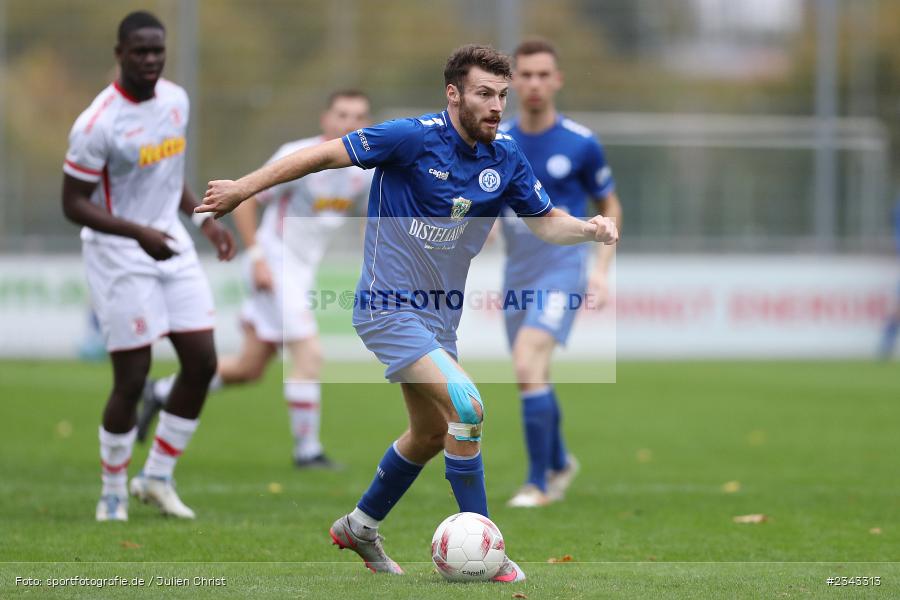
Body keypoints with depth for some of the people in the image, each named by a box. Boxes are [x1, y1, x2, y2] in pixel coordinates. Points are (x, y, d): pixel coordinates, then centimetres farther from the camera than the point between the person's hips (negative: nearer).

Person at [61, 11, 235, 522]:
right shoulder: (98, 124, -19)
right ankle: (113, 494, 12)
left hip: (171, 245, 7)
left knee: (202, 362, 3)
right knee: (132, 379, -5)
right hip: (119, 255, -7)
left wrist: (204, 219, 9)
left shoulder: (176, 101, 5)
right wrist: (138, 233, -27)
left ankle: (158, 478, 17)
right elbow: (74, 203, -17)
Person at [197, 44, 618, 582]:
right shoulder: (415, 138, -19)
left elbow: (545, 221, 9)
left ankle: (360, 527, 42)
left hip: (439, 314, 8)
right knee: (467, 407, -21)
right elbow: (325, 154, -14)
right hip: (389, 309, -8)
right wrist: (244, 188, -12)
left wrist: (588, 229, -13)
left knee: (432, 434, 21)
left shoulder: (506, 158, -1)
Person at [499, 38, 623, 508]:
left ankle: (539, 482, -15)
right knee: (534, 378, 13)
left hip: (562, 269, -5)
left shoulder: (580, 144, -5)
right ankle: (560, 463, 38)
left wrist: (601, 271, -3)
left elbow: (610, 208, 7)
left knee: (528, 366, -22)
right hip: (517, 273, 5)